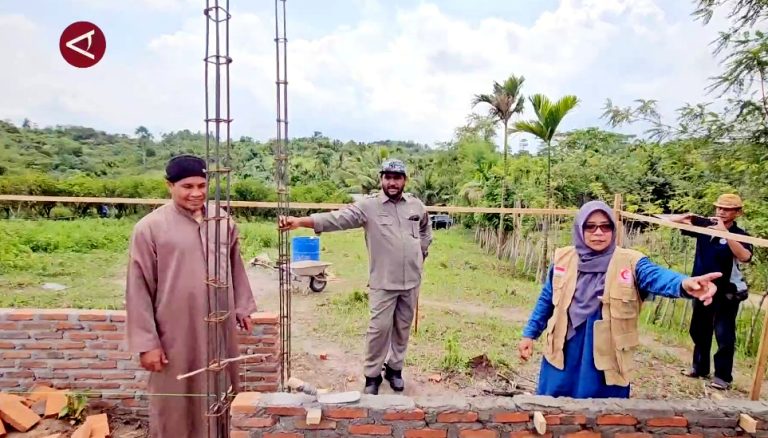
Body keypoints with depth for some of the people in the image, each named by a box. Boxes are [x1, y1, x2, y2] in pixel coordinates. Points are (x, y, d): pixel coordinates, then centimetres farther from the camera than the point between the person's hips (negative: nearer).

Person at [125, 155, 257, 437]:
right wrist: (146, 342, -9)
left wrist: (243, 307, 16)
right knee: (172, 405, 11)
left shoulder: (224, 222, 2)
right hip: (175, 335, -4)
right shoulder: (149, 228, -11)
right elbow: (139, 289, -8)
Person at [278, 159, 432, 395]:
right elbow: (337, 218, -22)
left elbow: (426, 230, 25)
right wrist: (300, 221, -35)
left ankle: (395, 368, 34)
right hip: (383, 282, -3)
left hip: (411, 281, 4)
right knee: (379, 329, 1)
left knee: (403, 327, 15)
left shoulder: (417, 205, 3)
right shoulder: (368, 206, -10)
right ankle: (372, 376, 20)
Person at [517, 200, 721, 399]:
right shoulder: (564, 258, -1)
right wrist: (529, 334, 11)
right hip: (563, 356, 2)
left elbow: (656, 276, -29)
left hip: (607, 361, -1)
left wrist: (683, 284, -51)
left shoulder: (629, 262, -8)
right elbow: (546, 300, 9)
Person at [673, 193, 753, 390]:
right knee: (698, 330, 16)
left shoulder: (739, 235, -10)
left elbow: (745, 257, -30)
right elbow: (672, 222, 4)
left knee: (724, 335, -1)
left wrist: (725, 232, -33)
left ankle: (723, 376, 11)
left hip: (726, 292, -5)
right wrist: (684, 219, -18)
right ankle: (700, 367, 32)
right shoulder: (704, 226, 0)